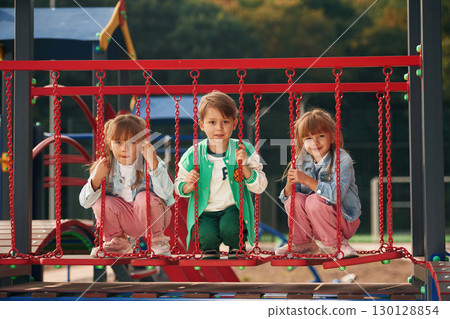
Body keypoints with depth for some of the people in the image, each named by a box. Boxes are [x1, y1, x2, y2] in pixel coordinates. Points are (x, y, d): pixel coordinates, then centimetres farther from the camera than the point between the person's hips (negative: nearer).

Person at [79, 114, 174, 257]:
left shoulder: (152, 162, -19)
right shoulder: (105, 167, -12)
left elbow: (166, 194, -34)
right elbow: (85, 202, -14)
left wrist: (153, 163, -43)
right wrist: (96, 178, -33)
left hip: (148, 217, -3)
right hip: (124, 221, 3)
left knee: (146, 197, -31)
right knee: (101, 201, -21)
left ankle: (157, 239, -4)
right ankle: (117, 241, 5)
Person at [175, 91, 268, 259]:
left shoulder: (244, 150, -3)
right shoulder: (193, 155, -2)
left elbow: (260, 187, -5)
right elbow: (179, 189, 9)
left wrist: (244, 166, -21)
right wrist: (188, 185, -15)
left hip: (233, 208, 0)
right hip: (205, 212, 0)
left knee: (229, 228, -31)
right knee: (207, 234, -29)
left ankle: (237, 248, 7)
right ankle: (209, 251, 10)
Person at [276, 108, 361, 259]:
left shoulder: (342, 159, -17)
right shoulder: (302, 161, 0)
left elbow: (336, 194, -31)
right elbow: (287, 196, -1)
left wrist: (307, 180, -33)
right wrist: (289, 186, -24)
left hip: (344, 221, -5)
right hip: (316, 225, 5)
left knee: (314, 201, -29)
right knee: (294, 199, -20)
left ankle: (336, 245, -11)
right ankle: (303, 243, 4)